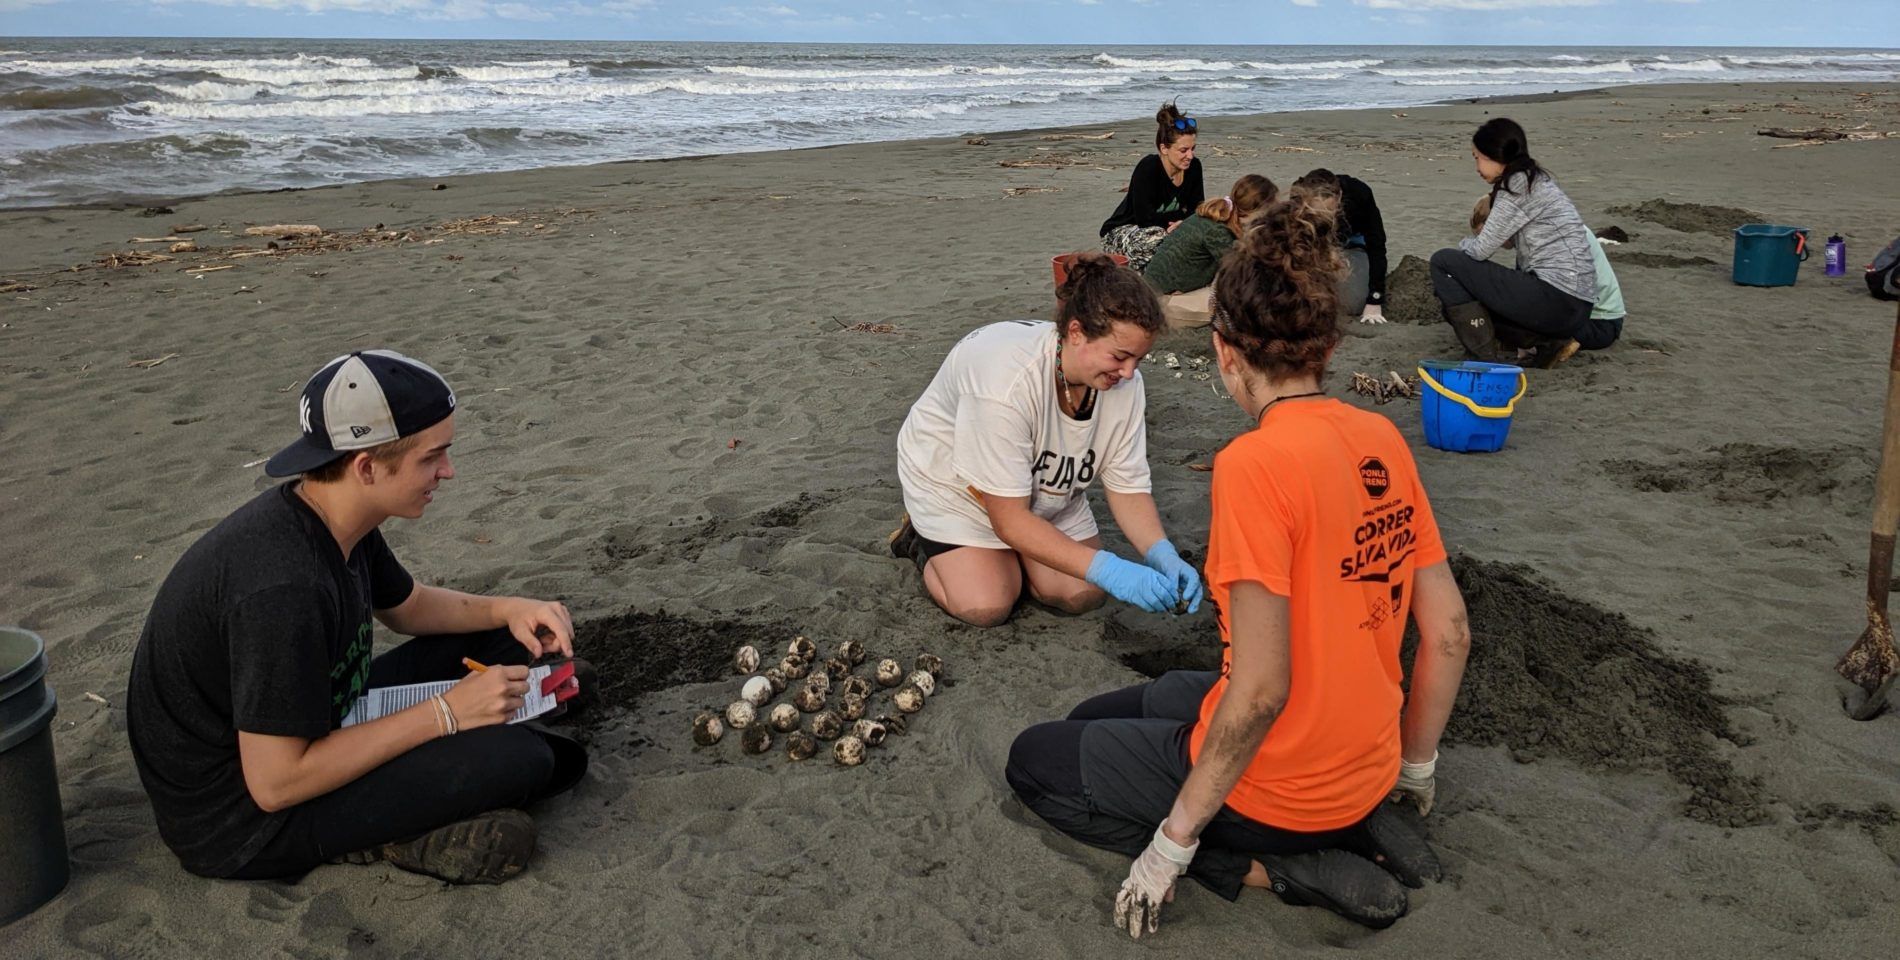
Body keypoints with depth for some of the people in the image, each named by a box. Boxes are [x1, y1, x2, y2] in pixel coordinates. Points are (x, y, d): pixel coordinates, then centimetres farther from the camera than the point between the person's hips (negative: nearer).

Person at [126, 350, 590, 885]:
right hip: (243, 821, -9)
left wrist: (504, 610, -4)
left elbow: (407, 607, 15)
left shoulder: (336, 521, -5)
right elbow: (275, 786, -29)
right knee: (516, 759, -23)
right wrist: (443, 713, -25)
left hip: (310, 732, 9)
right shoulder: (283, 586, -34)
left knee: (497, 639, 8)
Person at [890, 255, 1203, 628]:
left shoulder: (1123, 382, -23)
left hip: (1045, 491, 5)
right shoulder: (1007, 378, -41)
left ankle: (1007, 552, 18)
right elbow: (1009, 519, -37)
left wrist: (1161, 554, -34)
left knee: (1083, 596, -9)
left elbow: (1128, 488, -14)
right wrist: (1108, 569, -44)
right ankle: (923, 543, 9)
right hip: (953, 482, -5)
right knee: (987, 607, -20)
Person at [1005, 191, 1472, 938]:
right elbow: (1449, 635, 2)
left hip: (1274, 787, -7)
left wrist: (1175, 838, -14)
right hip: (1363, 775, 8)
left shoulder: (1254, 464, -25)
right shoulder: (1383, 440, -3)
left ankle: (1282, 869, 0)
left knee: (1033, 762, 15)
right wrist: (1414, 767, 17)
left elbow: (1262, 691, -26)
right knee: (1098, 718, 27)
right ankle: (1355, 827, 13)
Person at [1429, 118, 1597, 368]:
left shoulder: (1519, 184, -9)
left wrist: (1463, 244, 12)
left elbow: (1481, 250, -9)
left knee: (1443, 261, -6)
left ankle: (1485, 359, -9)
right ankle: (1546, 342, 7)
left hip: (1558, 302, -10)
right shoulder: (1534, 181, 19)